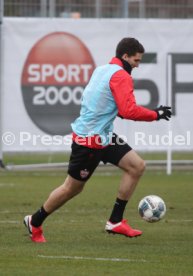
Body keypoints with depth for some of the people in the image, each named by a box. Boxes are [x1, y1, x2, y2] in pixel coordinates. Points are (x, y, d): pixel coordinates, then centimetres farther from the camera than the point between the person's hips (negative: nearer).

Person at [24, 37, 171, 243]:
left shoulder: (102, 70, 11)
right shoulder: (121, 76, -17)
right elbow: (129, 111, -26)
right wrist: (156, 114, -15)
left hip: (103, 136, 10)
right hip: (90, 140, -10)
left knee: (137, 166, 1)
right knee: (72, 188, 4)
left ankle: (115, 222, 4)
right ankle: (35, 223, 22)